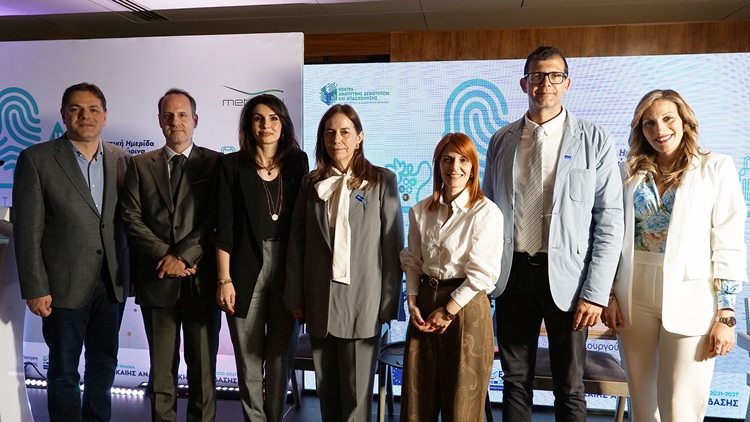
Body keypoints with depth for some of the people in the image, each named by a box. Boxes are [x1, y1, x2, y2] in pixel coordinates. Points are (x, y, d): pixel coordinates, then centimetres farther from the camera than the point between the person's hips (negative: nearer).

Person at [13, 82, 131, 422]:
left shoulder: (121, 160, 3)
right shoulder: (36, 159, -7)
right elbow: (27, 230, -9)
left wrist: (132, 274, 3)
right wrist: (35, 289, -11)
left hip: (112, 283, 4)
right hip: (65, 285, -3)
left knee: (104, 365, 18)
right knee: (64, 372, 11)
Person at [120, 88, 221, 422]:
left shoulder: (215, 163, 2)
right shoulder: (140, 165, 9)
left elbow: (216, 220, -6)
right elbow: (132, 219, 1)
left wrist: (182, 256, -14)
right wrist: (166, 257, -10)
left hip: (201, 279, -2)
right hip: (156, 280, 2)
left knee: (203, 366, 8)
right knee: (162, 366, 13)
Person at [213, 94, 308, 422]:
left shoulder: (298, 161, 5)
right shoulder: (232, 164, 0)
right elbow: (224, 227, -3)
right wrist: (224, 279, -8)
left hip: (288, 271, 2)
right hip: (246, 271, -1)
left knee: (282, 354, 11)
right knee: (249, 357, 8)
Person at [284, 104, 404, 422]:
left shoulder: (382, 181, -2)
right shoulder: (311, 182, 9)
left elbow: (393, 244, -4)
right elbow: (296, 242, 7)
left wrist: (389, 301, -7)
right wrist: (295, 297, 3)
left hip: (361, 300, -3)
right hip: (319, 301, 4)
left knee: (356, 392, 5)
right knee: (326, 388, 14)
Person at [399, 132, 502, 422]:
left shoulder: (486, 212, -10)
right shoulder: (420, 211, 6)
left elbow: (483, 272, -13)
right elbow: (412, 262, 10)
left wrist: (448, 311, -11)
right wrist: (412, 302, -2)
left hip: (466, 306, -4)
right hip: (426, 303, 5)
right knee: (418, 397, 13)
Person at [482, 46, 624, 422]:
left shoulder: (594, 141, -1)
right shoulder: (501, 141, 7)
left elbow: (610, 219, -4)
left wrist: (596, 292, -9)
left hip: (565, 275, -2)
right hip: (512, 274, 3)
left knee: (569, 389, 10)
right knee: (515, 381, 14)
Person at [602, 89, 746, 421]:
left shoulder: (716, 168, -1)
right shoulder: (631, 172, 7)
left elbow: (730, 247, -4)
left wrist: (726, 316, -8)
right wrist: (610, 296, 4)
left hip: (690, 299, -3)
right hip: (635, 297, 3)